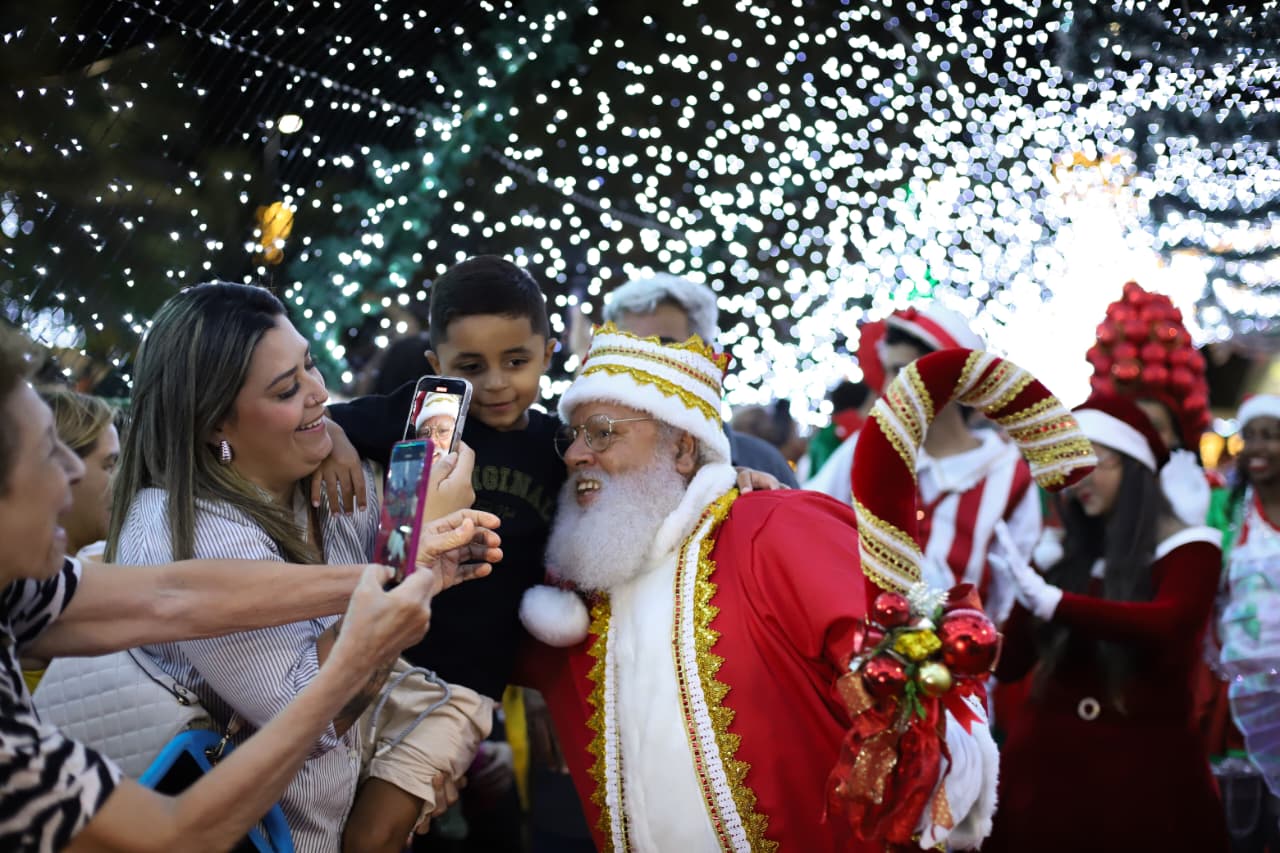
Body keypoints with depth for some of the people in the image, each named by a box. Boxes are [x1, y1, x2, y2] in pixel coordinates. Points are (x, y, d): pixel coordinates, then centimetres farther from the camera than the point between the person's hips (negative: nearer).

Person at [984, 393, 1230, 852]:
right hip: (1050, 756, 4)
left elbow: (1166, 625, -25)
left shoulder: (1186, 547, -4)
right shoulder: (1063, 555, 8)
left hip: (1143, 760, -4)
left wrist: (1050, 601, -31)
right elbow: (1008, 663, 6)